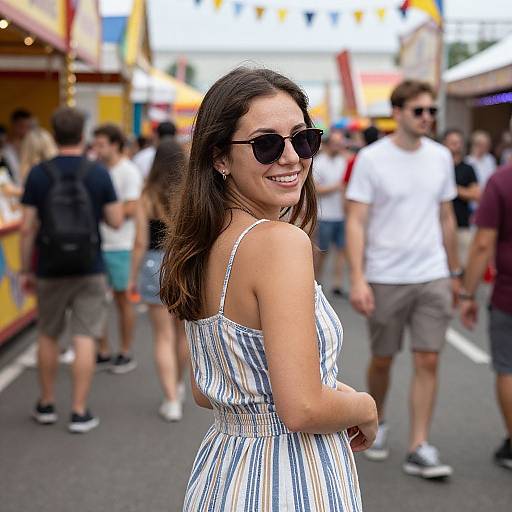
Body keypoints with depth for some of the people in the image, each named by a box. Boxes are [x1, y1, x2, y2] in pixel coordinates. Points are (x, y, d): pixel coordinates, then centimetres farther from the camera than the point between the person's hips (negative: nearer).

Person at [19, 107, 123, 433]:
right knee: (85, 338, 2)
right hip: (90, 270, -1)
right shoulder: (98, 173, -6)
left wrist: (26, 270, 4)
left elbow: (28, 228, -5)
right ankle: (80, 412, 3)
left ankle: (47, 405, 27)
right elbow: (116, 221, -4)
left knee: (48, 336, 16)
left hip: (50, 271, 1)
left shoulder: (39, 174, -5)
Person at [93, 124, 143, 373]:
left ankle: (125, 354, 17)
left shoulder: (128, 172, -8)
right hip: (98, 244, 6)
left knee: (122, 299, 5)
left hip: (119, 247, -6)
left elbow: (131, 209, -15)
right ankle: (103, 353, 19)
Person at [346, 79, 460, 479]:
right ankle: (378, 423, 36)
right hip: (385, 278, -3)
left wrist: (455, 273, 15)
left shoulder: (440, 157, 6)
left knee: (428, 361, -1)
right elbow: (356, 222, -9)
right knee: (383, 359, 11)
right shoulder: (371, 158, -7)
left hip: (432, 278, 3)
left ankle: (419, 449, 6)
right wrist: (358, 278, -18)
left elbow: (446, 218, 14)